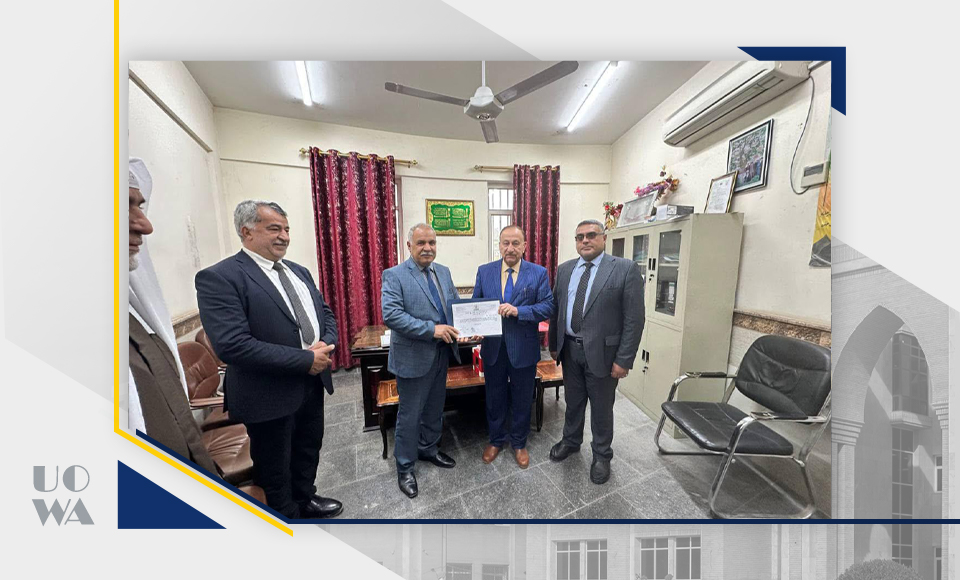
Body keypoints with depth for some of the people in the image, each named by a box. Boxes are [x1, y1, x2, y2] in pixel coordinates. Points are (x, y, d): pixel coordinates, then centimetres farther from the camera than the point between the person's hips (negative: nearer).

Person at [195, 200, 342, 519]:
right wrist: (306, 359, -24)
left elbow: (325, 313, 10)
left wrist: (325, 345, -11)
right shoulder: (219, 277, -16)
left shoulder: (299, 271, 7)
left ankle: (305, 500, 53)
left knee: (308, 450, 27)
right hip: (270, 394, -7)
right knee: (275, 469, 18)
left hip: (312, 383, 7)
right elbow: (232, 345, -26)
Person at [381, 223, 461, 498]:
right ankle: (405, 468, 34)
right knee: (410, 414, 11)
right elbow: (390, 315, -22)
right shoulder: (394, 275, -12)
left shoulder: (443, 272, 7)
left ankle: (428, 449, 48)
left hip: (441, 353, 6)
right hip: (414, 356, -6)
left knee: (435, 408, 23)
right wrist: (431, 329, -26)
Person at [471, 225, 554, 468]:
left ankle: (519, 443, 42)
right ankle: (495, 440, 43)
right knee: (495, 398, 19)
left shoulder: (539, 273, -4)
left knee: (522, 400, 17)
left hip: (523, 348, -1)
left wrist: (519, 311, -24)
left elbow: (548, 306, -9)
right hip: (493, 347, 2)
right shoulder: (484, 271, 1)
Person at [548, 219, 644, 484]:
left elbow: (634, 319, -12)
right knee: (572, 401, 22)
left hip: (602, 352, -4)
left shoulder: (626, 269, -10)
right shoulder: (565, 269, 4)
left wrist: (624, 359, -13)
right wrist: (553, 344, 8)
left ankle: (601, 455, 38)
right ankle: (571, 440, 46)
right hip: (570, 350, 4)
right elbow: (556, 310, 8)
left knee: (601, 407, 14)